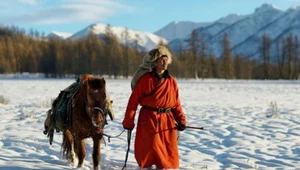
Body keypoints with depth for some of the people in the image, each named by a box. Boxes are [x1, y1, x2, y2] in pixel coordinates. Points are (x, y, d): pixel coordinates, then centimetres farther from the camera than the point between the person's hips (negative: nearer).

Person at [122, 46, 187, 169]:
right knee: (148, 153, 4)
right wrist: (128, 122, -10)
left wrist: (181, 120, -1)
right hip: (148, 121, -4)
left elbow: (176, 103, 9)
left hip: (167, 122, 4)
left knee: (167, 155, 8)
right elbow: (133, 101, -9)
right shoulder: (145, 79, -8)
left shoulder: (172, 81, 6)